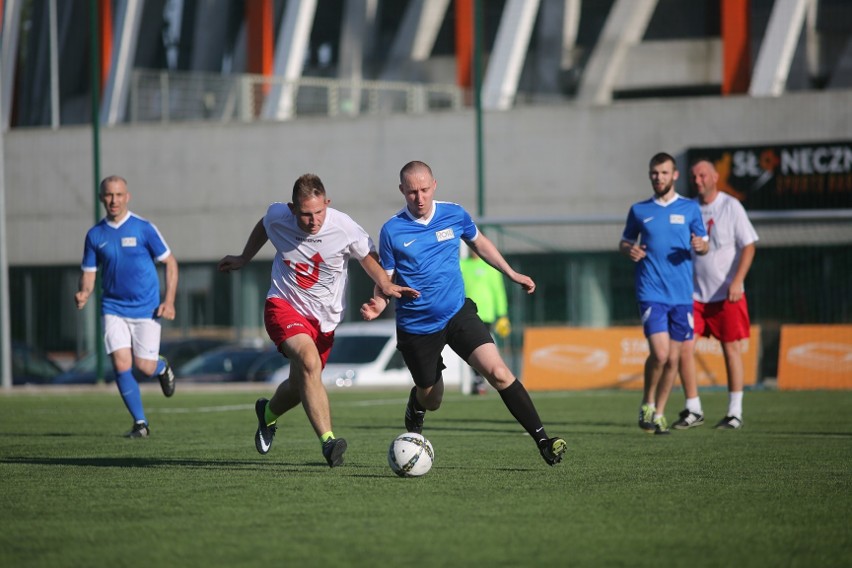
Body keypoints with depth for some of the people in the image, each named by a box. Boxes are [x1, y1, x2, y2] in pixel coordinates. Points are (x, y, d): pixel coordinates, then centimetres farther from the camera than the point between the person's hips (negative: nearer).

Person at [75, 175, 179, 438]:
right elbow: (89, 272, 8)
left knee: (144, 367, -3)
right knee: (121, 365, -10)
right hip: (114, 309, 2)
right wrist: (84, 293, -14)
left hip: (146, 309, -2)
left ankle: (161, 367, 36)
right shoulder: (95, 235, 1)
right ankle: (140, 423, 3)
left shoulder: (144, 228, -8)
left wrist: (169, 301, -10)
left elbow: (170, 262, -2)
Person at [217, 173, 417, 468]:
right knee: (309, 361, -30)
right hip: (283, 305, -2)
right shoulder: (277, 216, -13)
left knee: (300, 386, 12)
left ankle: (268, 413, 48)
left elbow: (367, 256, 1)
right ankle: (328, 441, -37)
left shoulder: (344, 228, -17)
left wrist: (385, 284, -16)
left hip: (324, 319, 2)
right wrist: (243, 259, 26)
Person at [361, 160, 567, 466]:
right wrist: (377, 305, -20)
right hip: (416, 325, -1)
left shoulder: (455, 215, -1)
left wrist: (512, 274, 19)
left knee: (497, 372, -19)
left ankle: (542, 440, -18)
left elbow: (479, 243, 19)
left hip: (457, 313, 1)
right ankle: (415, 406, 52)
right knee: (431, 401, 12)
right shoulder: (392, 230, -8)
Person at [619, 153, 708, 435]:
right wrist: (629, 250, -6)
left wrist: (700, 246, -12)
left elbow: (703, 245, 12)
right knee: (659, 353, -16)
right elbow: (625, 242, 18)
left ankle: (659, 413, 18)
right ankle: (647, 403, 6)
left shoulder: (689, 208, 8)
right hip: (651, 292, -2)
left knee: (673, 358, 3)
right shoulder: (639, 210, 8)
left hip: (682, 294, 2)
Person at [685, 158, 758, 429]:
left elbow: (748, 246, -7)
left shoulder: (731, 206, -5)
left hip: (727, 295, -4)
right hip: (694, 293, 4)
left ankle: (735, 412, 5)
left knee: (731, 348, -1)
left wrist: (737, 281, -18)